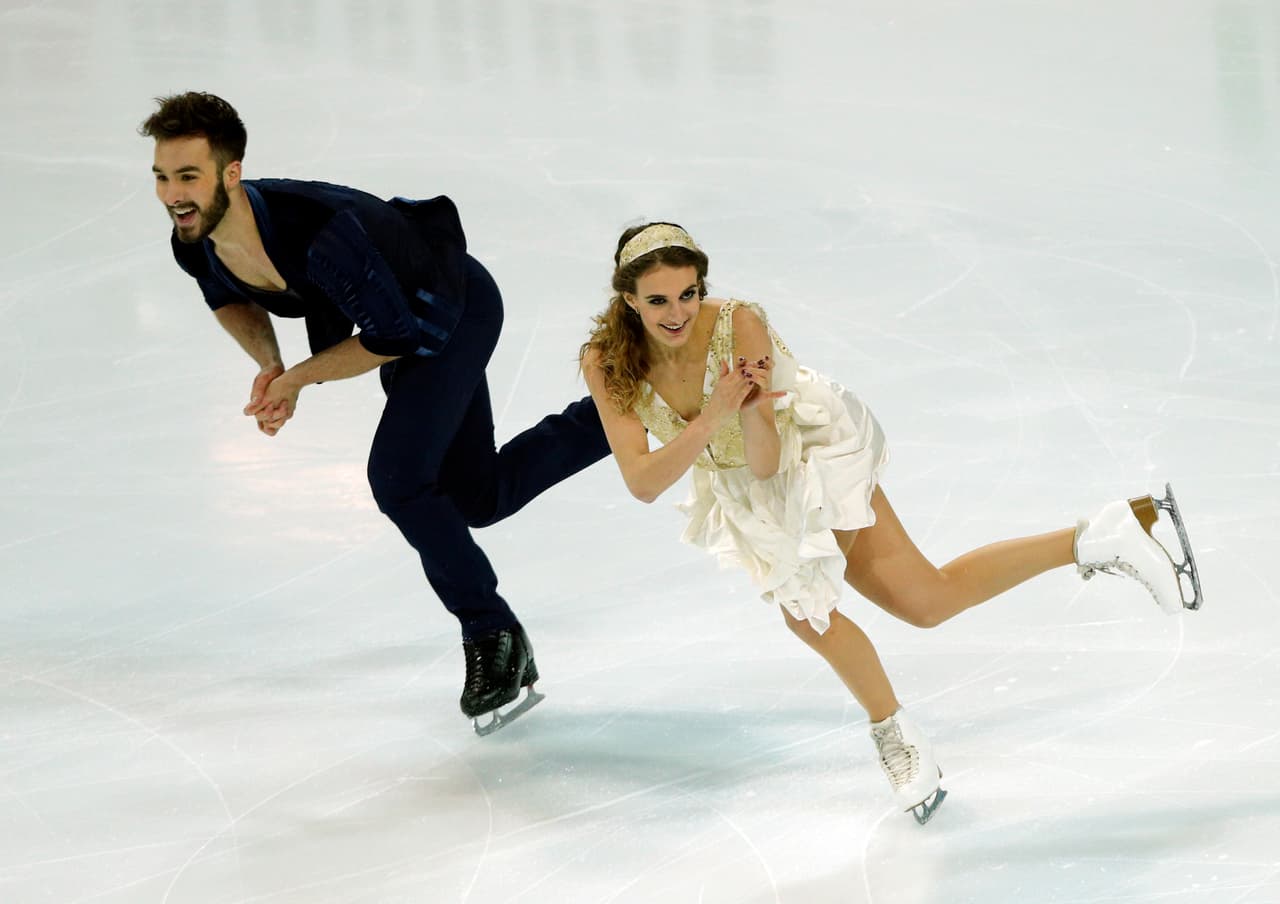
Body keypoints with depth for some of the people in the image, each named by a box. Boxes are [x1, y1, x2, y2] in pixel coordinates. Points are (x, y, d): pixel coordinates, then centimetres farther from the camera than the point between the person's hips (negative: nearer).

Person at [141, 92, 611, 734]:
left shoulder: (319, 231, -43)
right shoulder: (195, 243, -21)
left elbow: (394, 337, -29)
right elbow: (229, 298, 5)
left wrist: (301, 377, -23)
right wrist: (269, 365, -12)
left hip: (453, 311, -8)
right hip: (404, 316, 8)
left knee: (397, 477, -21)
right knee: (476, 498, 17)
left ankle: (492, 637, -2)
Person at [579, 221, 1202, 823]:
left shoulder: (739, 326, -31)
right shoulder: (607, 362, -23)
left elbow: (768, 462, -31)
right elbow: (642, 483, -30)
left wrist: (751, 409, -52)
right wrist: (715, 416, -43)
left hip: (815, 450, -4)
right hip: (748, 493, 4)